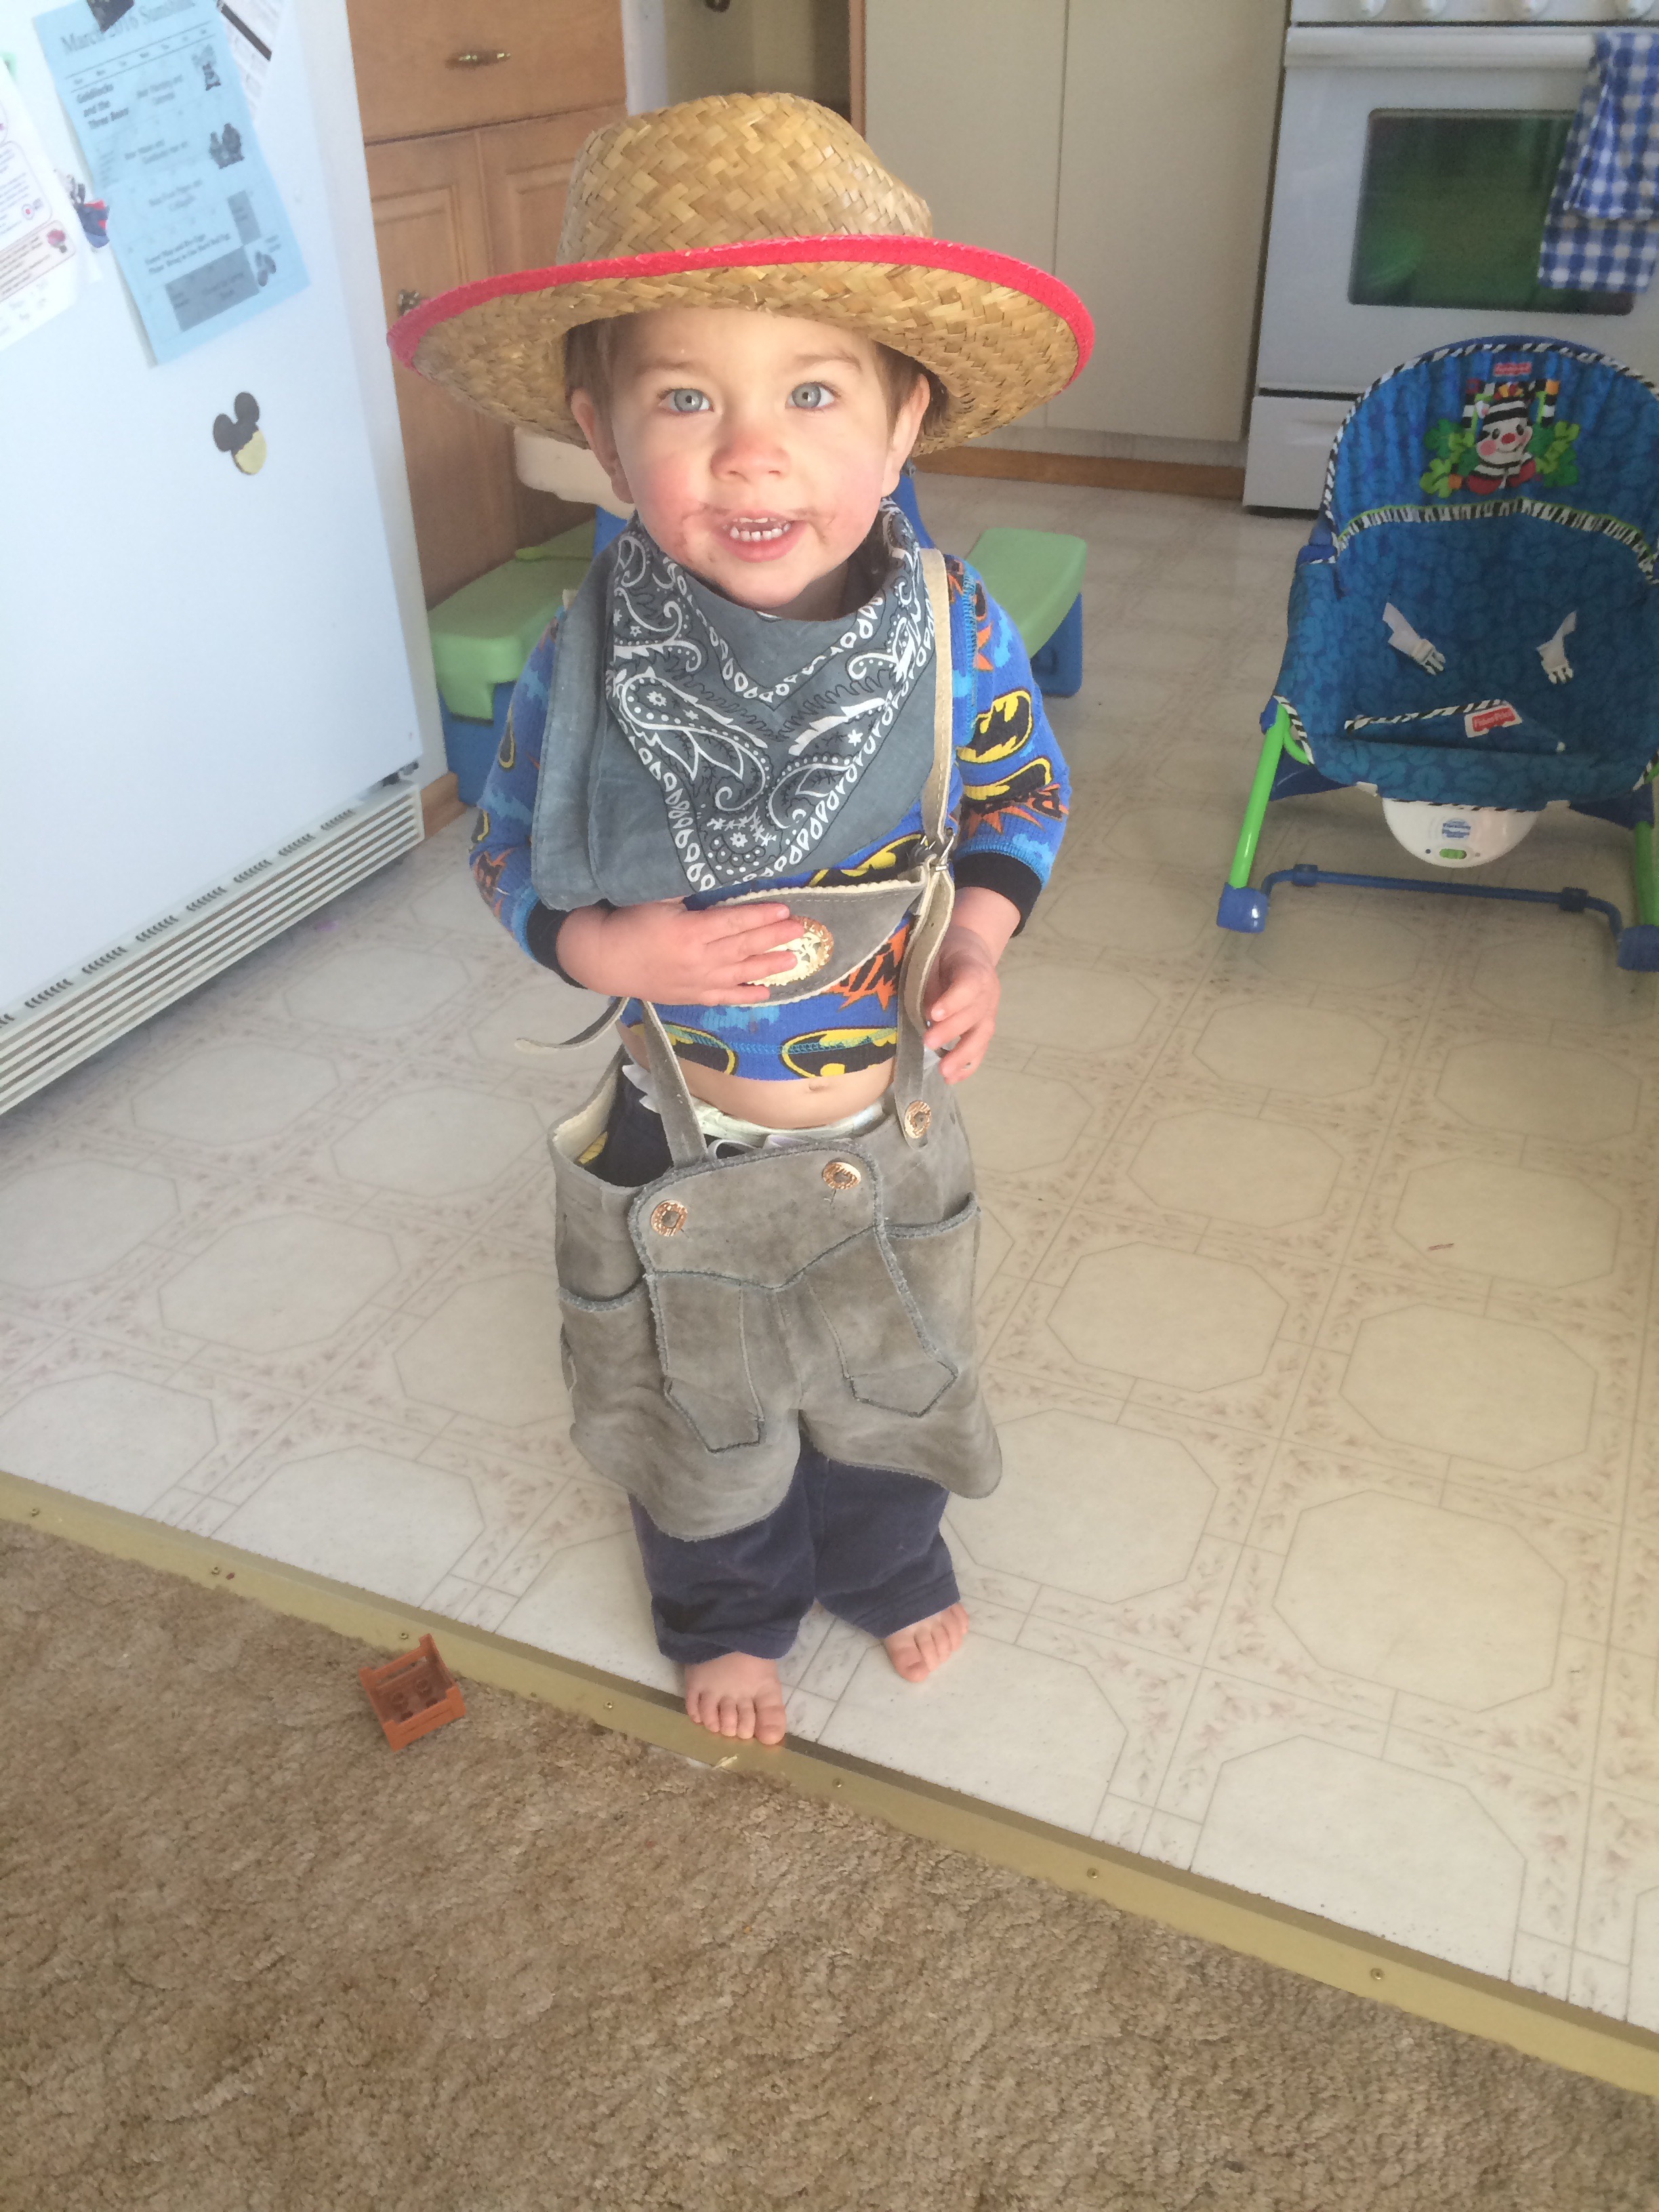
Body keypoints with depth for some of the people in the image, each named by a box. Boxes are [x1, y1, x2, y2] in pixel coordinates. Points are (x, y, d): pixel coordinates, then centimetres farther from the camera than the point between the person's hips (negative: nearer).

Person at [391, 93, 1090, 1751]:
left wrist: (980, 940, -18)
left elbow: (1019, 800, -1)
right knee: (703, 1410, 23)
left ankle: (889, 1568, 59)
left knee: (884, 1377, 27)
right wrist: (616, 948, -26)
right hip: (683, 1146, -1)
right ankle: (728, 1612, 55)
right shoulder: (586, 667, -22)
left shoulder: (957, 635, -19)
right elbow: (512, 858, -7)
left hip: (888, 1130, 2)